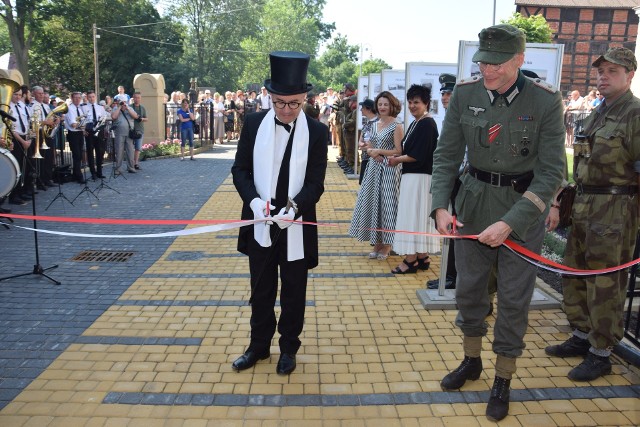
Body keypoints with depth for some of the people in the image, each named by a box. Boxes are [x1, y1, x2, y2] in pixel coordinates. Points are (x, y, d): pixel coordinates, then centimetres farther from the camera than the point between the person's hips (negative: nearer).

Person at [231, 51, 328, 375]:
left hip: (296, 226, -2)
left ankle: (288, 348, 32)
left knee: (293, 293, 13)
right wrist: (254, 201, -19)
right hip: (260, 224, 2)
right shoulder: (253, 124, -2)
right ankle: (259, 345, 36)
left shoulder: (316, 132, -7)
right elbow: (240, 170, -1)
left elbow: (315, 183, -9)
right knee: (261, 290, 17)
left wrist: (294, 207, -27)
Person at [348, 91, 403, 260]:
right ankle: (377, 242, 16)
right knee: (373, 203, 6)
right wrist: (373, 153, -7)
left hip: (389, 169, -6)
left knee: (386, 204, -3)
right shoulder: (375, 125, 13)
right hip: (374, 168, 7)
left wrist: (378, 151, -10)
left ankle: (387, 245, 9)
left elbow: (398, 151, -12)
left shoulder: (396, 126, -7)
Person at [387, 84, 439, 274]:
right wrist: (398, 157, 1)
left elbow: (418, 155, -20)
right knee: (419, 216, 13)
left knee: (413, 215, -5)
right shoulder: (415, 123, 14)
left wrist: (397, 160, -7)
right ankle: (422, 257, 21)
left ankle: (411, 259, 3)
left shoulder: (427, 124, -15)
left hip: (420, 178, -10)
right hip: (411, 176, 10)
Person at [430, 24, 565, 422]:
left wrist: (509, 223, -24)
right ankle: (472, 361, 38)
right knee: (469, 287, 14)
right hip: (474, 201, 3)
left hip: (523, 207, -3)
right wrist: (440, 207, -14)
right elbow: (447, 155, -2)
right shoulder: (465, 93, -8)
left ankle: (503, 380, 27)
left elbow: (551, 173, -16)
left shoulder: (546, 101, -15)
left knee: (514, 298, 6)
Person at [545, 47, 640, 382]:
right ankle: (581, 337, 31)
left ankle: (601, 354, 14)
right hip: (584, 204, 9)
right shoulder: (597, 114, 16)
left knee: (605, 283, 0)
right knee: (575, 274, 15)